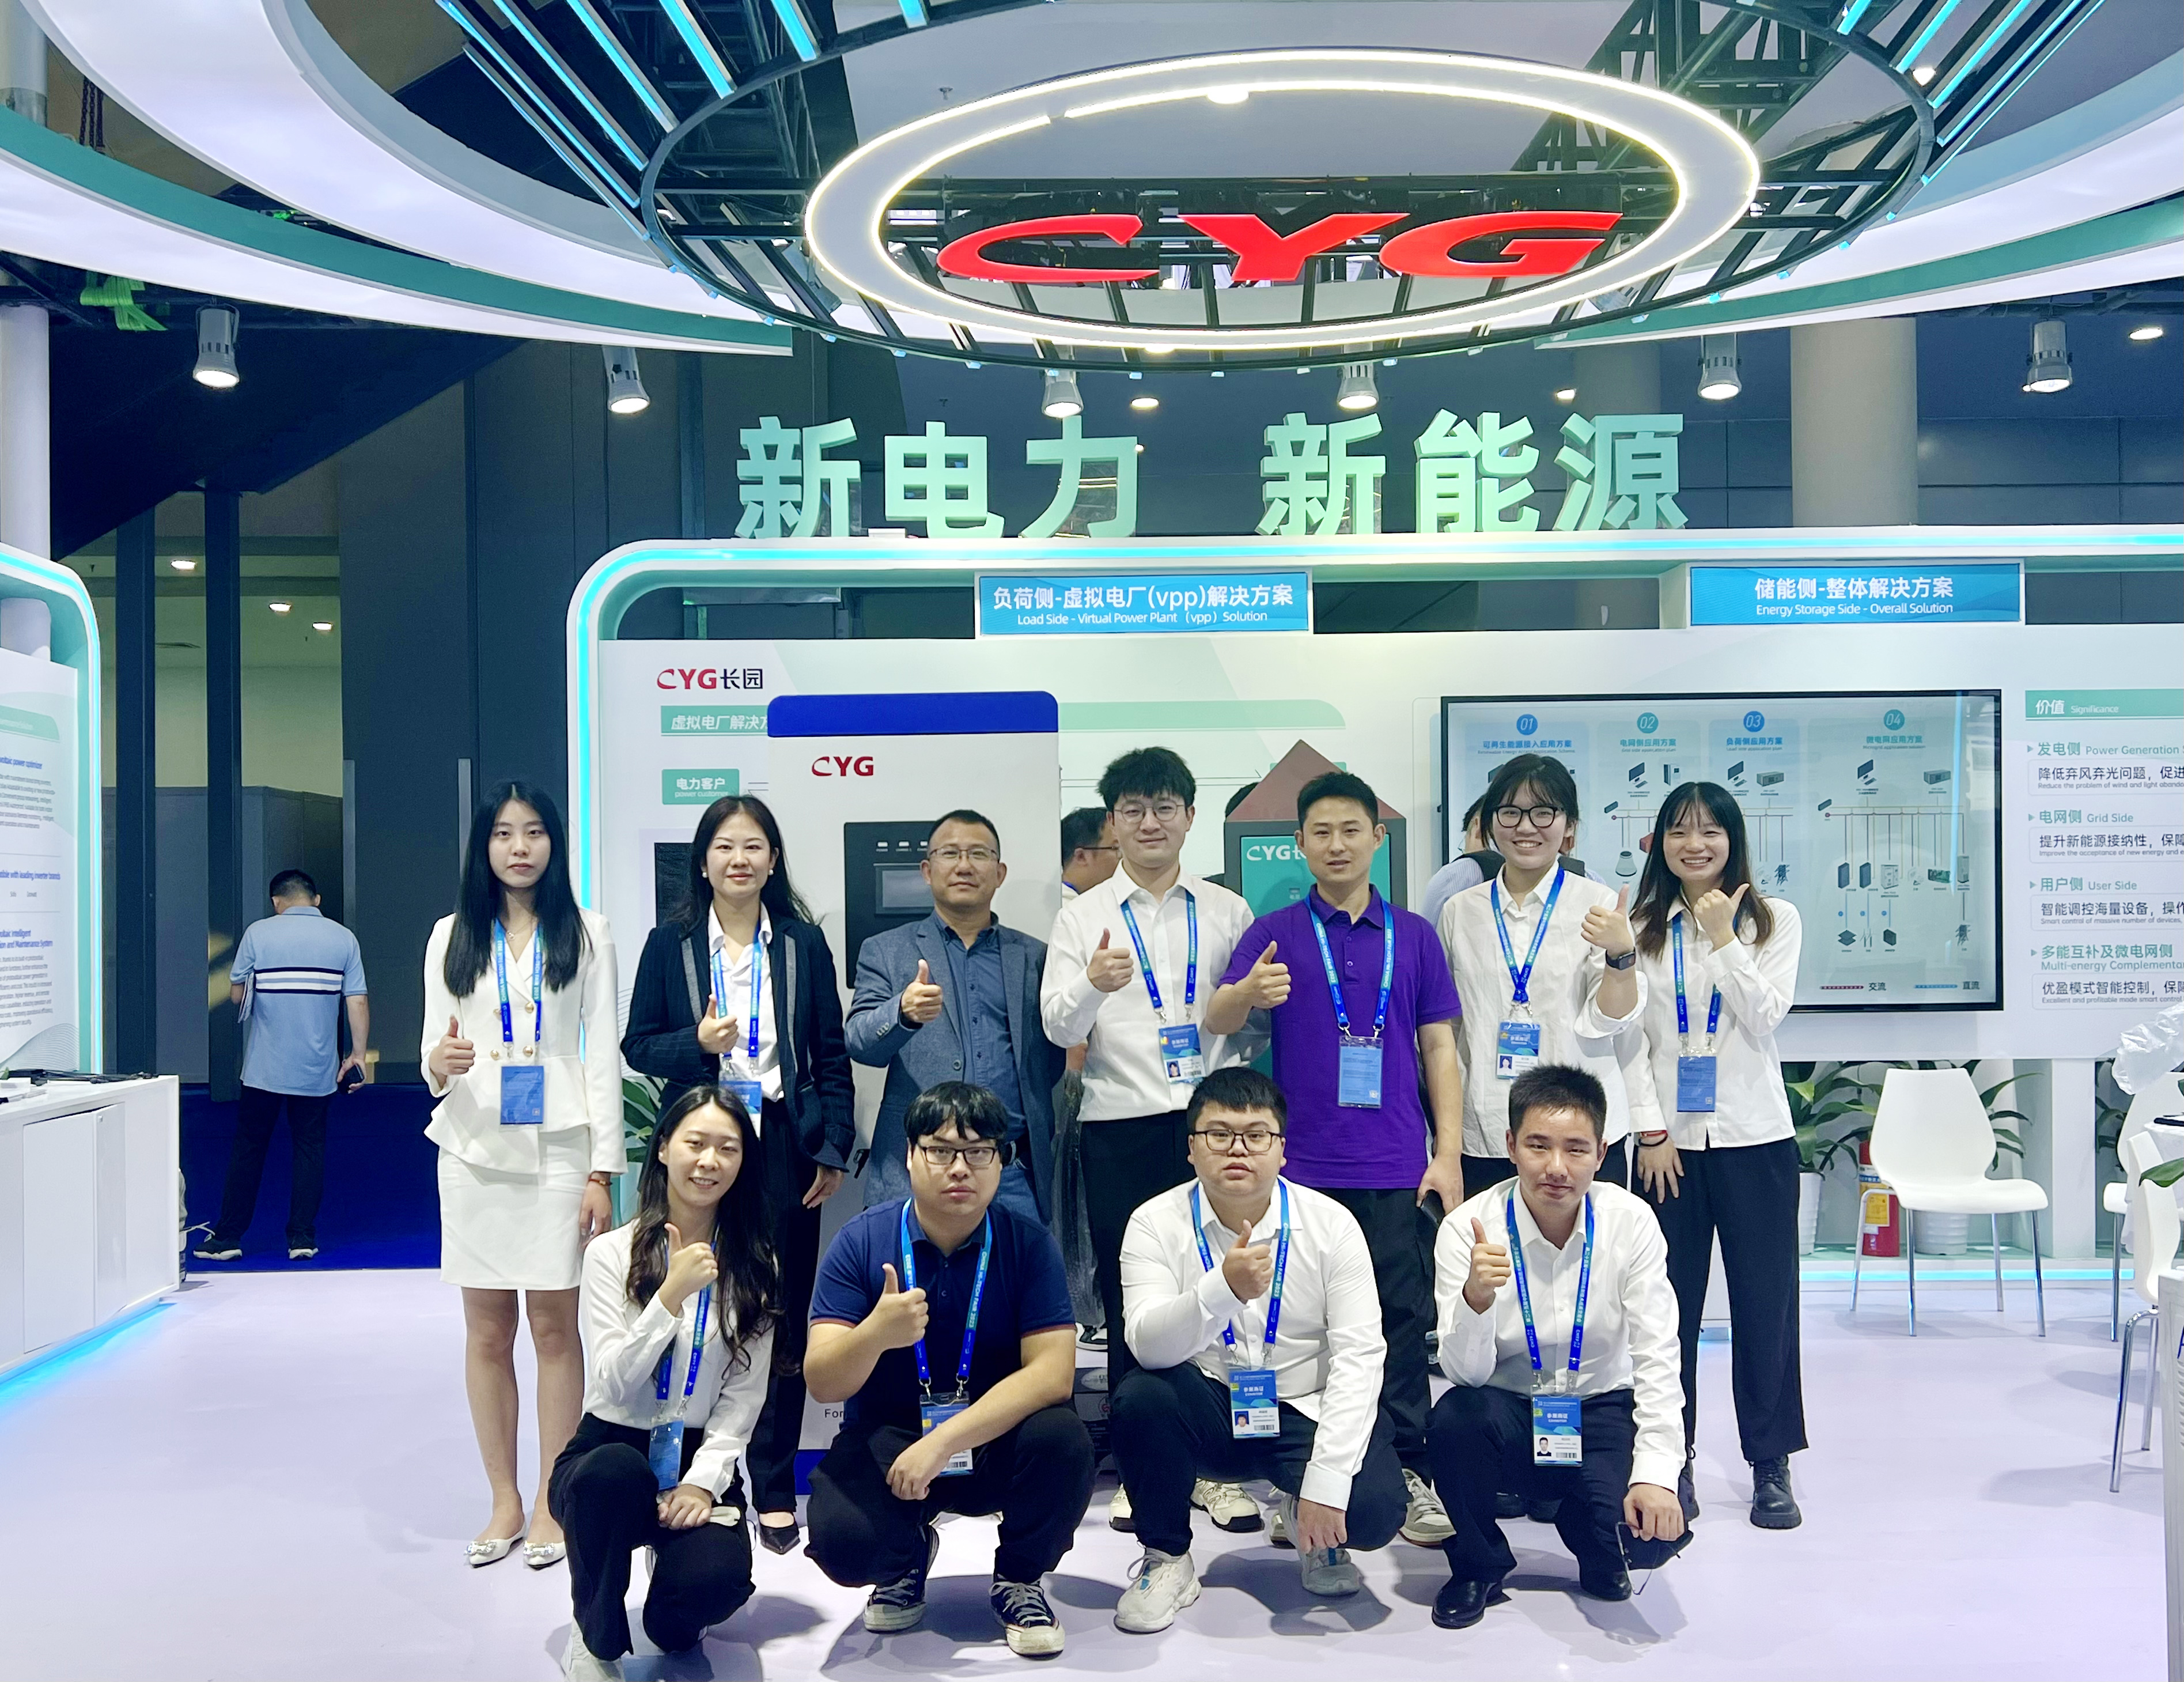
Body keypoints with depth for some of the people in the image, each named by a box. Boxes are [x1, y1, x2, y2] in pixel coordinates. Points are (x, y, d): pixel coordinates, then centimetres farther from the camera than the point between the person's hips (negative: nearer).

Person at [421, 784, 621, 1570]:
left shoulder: (585, 933, 2)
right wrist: (439, 1061, -18)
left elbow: (602, 1053, 0)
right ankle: (504, 1501, 19)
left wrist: (604, 1170, -6)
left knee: (554, 1326, 2)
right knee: (487, 1330, 7)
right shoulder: (452, 936, 7)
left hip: (558, 1146, -2)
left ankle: (553, 1504, 12)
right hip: (475, 1149, 2)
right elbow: (432, 1050, 8)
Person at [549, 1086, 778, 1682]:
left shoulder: (753, 1267, 5)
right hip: (610, 1449, -1)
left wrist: (704, 1481, -13)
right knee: (618, 1473, -38)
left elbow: (744, 1395, 0)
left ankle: (674, 1624, 12)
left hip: (700, 1461, 1)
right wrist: (673, 1294, -21)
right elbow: (612, 1383, -11)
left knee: (716, 1580, -29)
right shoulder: (612, 1253, -2)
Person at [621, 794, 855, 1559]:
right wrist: (697, 1043, -14)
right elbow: (638, 1045, 5)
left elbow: (832, 1055, 8)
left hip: (784, 1145, 1)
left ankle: (774, 1488, 13)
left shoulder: (803, 943, 6)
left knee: (783, 1320, 3)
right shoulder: (670, 944, 4)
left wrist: (834, 1149, 2)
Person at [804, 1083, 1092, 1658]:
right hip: (885, 1438, 0)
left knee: (1064, 1442, -31)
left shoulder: (1029, 1243, -9)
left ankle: (1019, 1580, 2)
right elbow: (822, 1384, -14)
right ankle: (905, 1560, 12)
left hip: (994, 1438, 0)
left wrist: (944, 1442, -29)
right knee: (841, 1539, -29)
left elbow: (1052, 1372, -19)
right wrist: (874, 1335, -37)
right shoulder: (860, 1241, -9)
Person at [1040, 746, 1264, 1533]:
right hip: (1120, 1128, -1)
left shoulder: (1228, 912, 10)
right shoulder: (1083, 915, 6)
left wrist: (1227, 1074, -4)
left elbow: (1260, 1019, 13)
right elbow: (1058, 1026, -4)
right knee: (1130, 1300, 5)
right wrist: (1092, 985, -24)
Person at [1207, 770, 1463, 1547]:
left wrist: (1448, 1153, 2)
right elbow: (1215, 1021, -9)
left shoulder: (1414, 935, 9)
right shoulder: (1275, 932, 3)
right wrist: (1247, 993, -33)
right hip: (1303, 1163, -1)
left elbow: (1438, 1048, 10)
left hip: (1398, 1167, 1)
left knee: (1403, 1320, 3)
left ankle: (1409, 1473, 14)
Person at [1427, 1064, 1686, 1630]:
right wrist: (1475, 1299, -41)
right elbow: (1466, 1374, -20)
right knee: (1457, 1415, -33)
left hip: (1601, 1410, 0)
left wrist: (1656, 1473, -25)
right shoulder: (1469, 1228, -16)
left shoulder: (1631, 1222, -13)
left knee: (1651, 1531, -26)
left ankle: (1594, 1548, 15)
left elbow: (1657, 1359, -13)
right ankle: (1478, 1564, -1)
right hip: (1508, 1413, 0)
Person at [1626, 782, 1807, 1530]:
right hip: (1667, 1139, 1)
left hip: (1754, 1137, -1)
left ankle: (1771, 1466, 15)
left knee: (1765, 1300, 3)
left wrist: (1723, 936, -12)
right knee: (1669, 1302, 4)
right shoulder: (1641, 930, 5)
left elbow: (1765, 1018, -8)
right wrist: (1650, 1131, -4)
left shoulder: (1774, 920, 4)